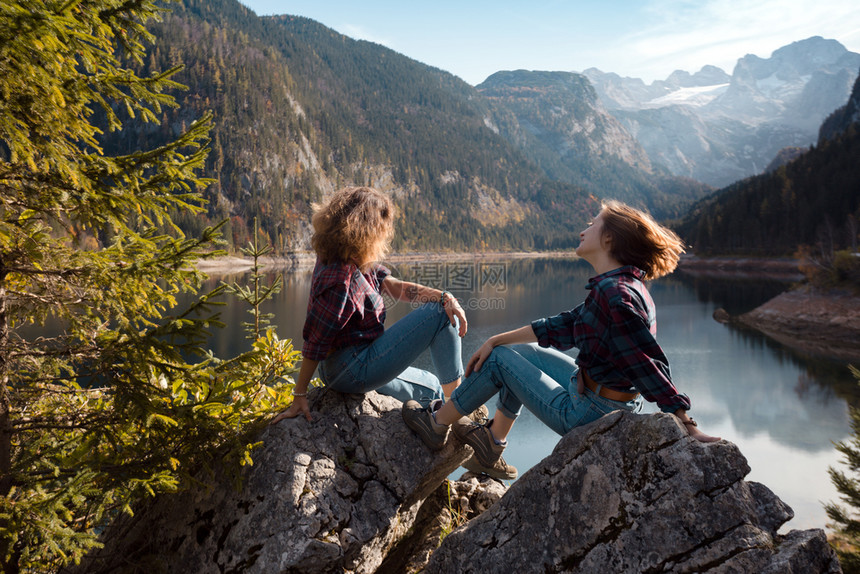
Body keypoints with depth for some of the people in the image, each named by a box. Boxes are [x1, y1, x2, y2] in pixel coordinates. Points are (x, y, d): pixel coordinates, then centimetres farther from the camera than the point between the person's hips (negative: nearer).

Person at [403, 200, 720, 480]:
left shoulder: (616, 295, -27)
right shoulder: (618, 286, 5)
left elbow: (649, 366, -30)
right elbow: (562, 326, 9)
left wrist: (689, 428, -30)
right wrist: (495, 339, 9)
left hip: (586, 414, -9)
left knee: (501, 358, 1)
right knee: (523, 351, 22)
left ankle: (437, 424, 20)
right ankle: (494, 439, 33)